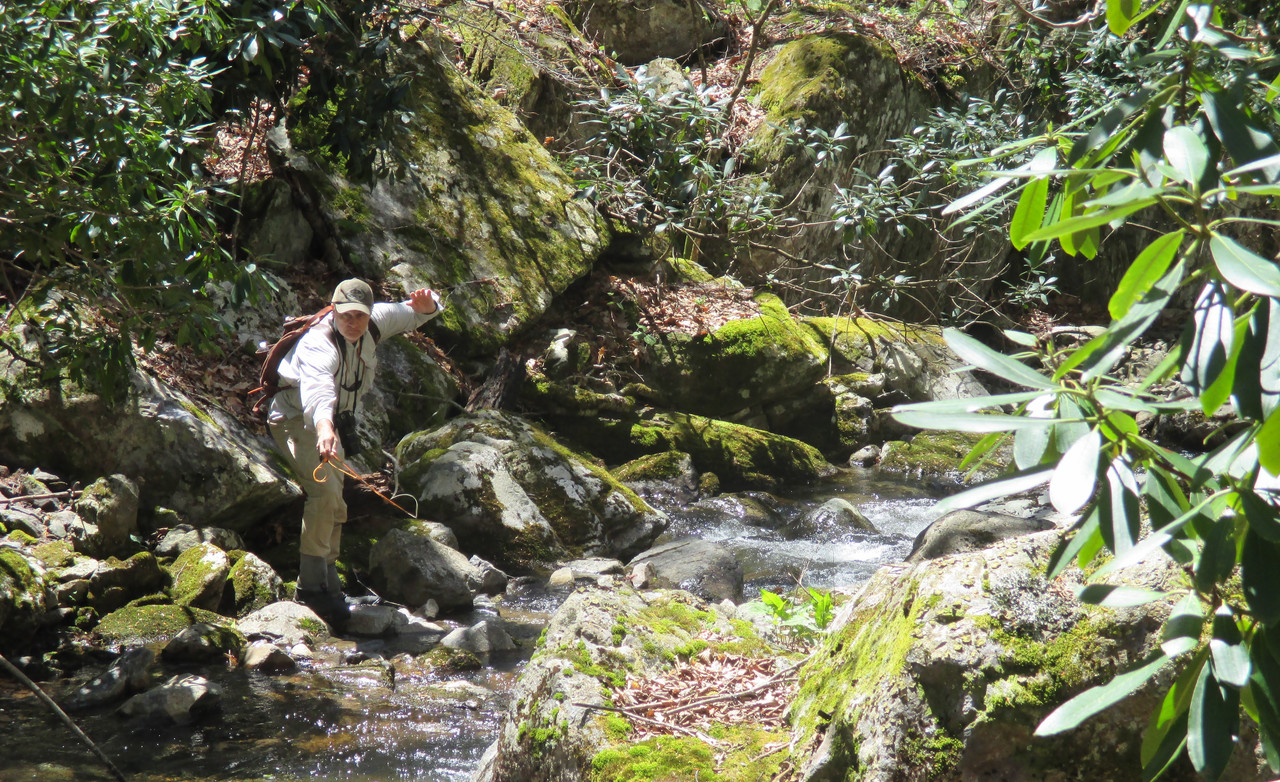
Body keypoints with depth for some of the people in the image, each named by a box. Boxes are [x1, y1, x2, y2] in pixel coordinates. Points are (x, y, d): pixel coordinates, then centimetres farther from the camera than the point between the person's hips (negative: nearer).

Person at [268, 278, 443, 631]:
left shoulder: (374, 322, -13)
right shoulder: (320, 343, -35)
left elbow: (414, 313, 0)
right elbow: (316, 386, -54)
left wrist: (427, 304, -27)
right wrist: (324, 426, -75)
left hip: (330, 422, 8)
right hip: (296, 417, -8)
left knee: (334, 507, 18)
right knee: (325, 492, -28)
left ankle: (328, 582, 33)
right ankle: (311, 585, -23)